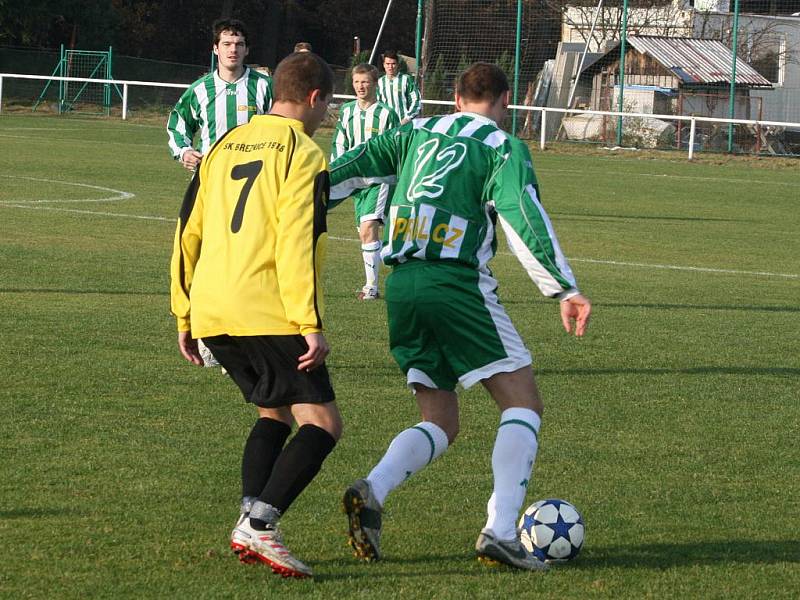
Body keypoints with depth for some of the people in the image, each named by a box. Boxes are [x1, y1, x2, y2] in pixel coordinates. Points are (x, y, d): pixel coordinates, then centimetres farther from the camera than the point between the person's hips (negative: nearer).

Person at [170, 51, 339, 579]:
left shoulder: (226, 146, 18)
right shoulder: (303, 154, -5)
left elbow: (189, 234, 19)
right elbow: (297, 243, -15)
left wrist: (186, 317, 24)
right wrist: (311, 325, -16)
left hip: (211, 313, 8)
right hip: (268, 313, -8)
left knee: (275, 414, 21)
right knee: (322, 424, -4)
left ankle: (251, 523, 5)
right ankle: (259, 524, -20)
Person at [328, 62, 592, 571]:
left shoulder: (415, 132, 18)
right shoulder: (503, 147, 2)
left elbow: (350, 170, 14)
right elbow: (525, 218, -10)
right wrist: (565, 289, -14)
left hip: (401, 285, 6)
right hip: (457, 283, -6)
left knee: (441, 424, 14)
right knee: (524, 403, 3)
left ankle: (372, 491, -14)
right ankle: (500, 532, -13)